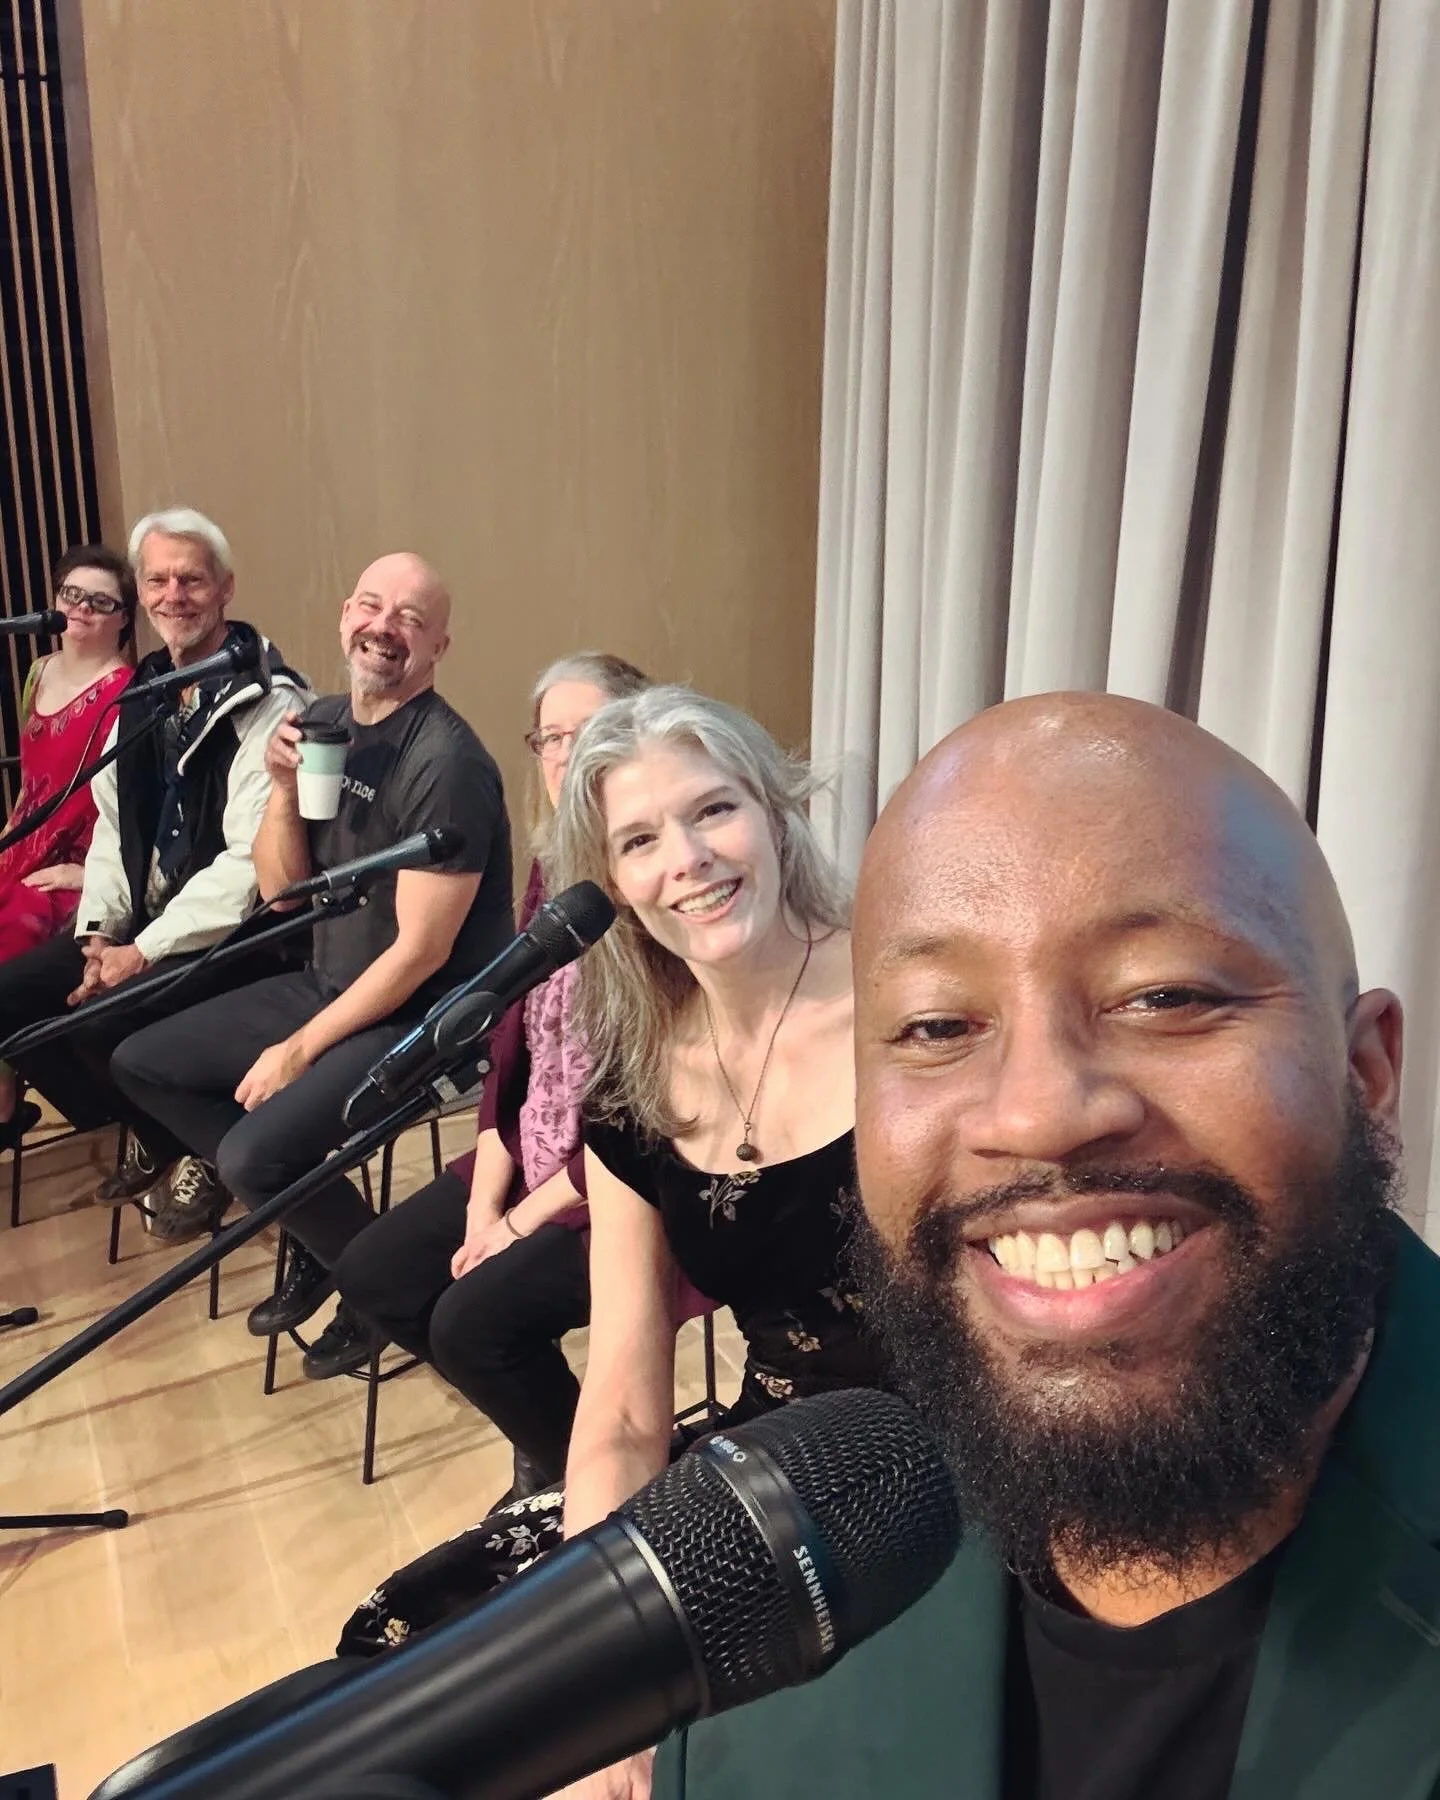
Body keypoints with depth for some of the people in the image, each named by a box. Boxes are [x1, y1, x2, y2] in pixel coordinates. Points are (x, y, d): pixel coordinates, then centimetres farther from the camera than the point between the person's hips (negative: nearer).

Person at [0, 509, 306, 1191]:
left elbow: (252, 861, -22)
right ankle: (144, 1133, 16)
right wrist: (99, 929, 1)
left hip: (236, 934, -8)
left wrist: (144, 951, -20)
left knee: (100, 1025, -26)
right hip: (142, 921, 8)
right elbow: (113, 822, 15)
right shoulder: (145, 691, 11)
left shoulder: (268, 704, -15)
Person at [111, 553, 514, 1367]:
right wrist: (284, 791, -14)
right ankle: (318, 1233, 16)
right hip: (326, 985, 9)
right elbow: (280, 891, 4)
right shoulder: (324, 722, 3)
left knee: (252, 1155, -24)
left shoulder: (446, 763, -22)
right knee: (141, 1062, 10)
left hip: (423, 1016, -9)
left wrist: (299, 1051, -15)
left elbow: (421, 951, -22)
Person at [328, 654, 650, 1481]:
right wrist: (484, 1202, -3)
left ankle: (584, 1471, 11)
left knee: (473, 1319, -20)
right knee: (373, 1273, 3)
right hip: (536, 1158, 9)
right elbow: (512, 1045, 6)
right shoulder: (554, 869, 6)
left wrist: (524, 1222, -14)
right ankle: (550, 1435, 21)